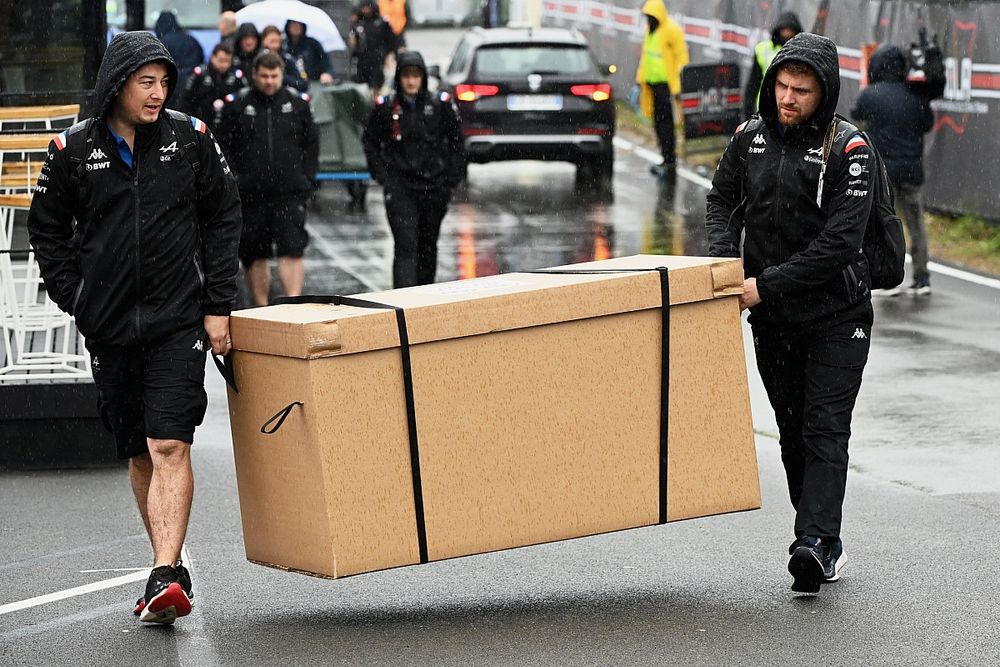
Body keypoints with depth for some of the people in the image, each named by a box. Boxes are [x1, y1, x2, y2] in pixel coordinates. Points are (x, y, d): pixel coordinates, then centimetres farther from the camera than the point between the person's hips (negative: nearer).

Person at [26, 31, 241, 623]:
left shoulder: (191, 138, 0)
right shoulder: (73, 150, 0)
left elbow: (224, 218, 7)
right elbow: (47, 230, 11)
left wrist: (217, 305, 2)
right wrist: (78, 301, 3)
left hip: (179, 322, -2)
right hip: (110, 329, 2)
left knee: (170, 446, -15)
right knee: (140, 454, 10)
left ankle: (163, 578, -20)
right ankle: (172, 569, 22)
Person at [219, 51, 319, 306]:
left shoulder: (297, 102, 6)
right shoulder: (237, 104, 3)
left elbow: (311, 143, 13)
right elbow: (225, 147, 6)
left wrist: (307, 178, 4)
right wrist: (234, 180, -1)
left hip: (289, 192, 0)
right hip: (251, 194, 0)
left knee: (292, 250, -12)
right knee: (255, 255, 7)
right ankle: (261, 310, 17)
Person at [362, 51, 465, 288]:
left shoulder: (440, 105, 0)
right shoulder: (385, 107, -1)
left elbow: (456, 141, 9)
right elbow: (370, 142, 11)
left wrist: (453, 177, 2)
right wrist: (382, 175, 2)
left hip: (433, 186, 2)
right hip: (399, 188, -2)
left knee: (428, 244, 13)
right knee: (405, 244, -14)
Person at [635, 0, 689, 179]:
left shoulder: (672, 30, -14)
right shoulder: (650, 29, 12)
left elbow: (681, 57, -14)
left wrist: (677, 86, -17)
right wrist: (641, 79, 17)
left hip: (666, 83, -8)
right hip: (652, 82, 8)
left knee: (665, 123, -8)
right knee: (658, 123, 11)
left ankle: (670, 162, -5)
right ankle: (666, 159, 20)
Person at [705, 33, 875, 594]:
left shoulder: (849, 148, -15)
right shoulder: (751, 137, 1)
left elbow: (839, 243, -21)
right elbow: (723, 200, 15)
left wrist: (766, 285, -22)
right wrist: (725, 259, -4)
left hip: (836, 315, -5)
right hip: (772, 317, 5)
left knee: (825, 428, -12)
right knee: (793, 431, 8)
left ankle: (815, 541, -21)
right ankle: (826, 546, 17)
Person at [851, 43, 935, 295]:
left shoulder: (870, 95, -8)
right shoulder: (916, 96, -2)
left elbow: (856, 114, 12)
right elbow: (928, 125, 12)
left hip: (882, 170, -3)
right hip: (912, 169, 3)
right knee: (916, 224, 12)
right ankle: (922, 279, 12)